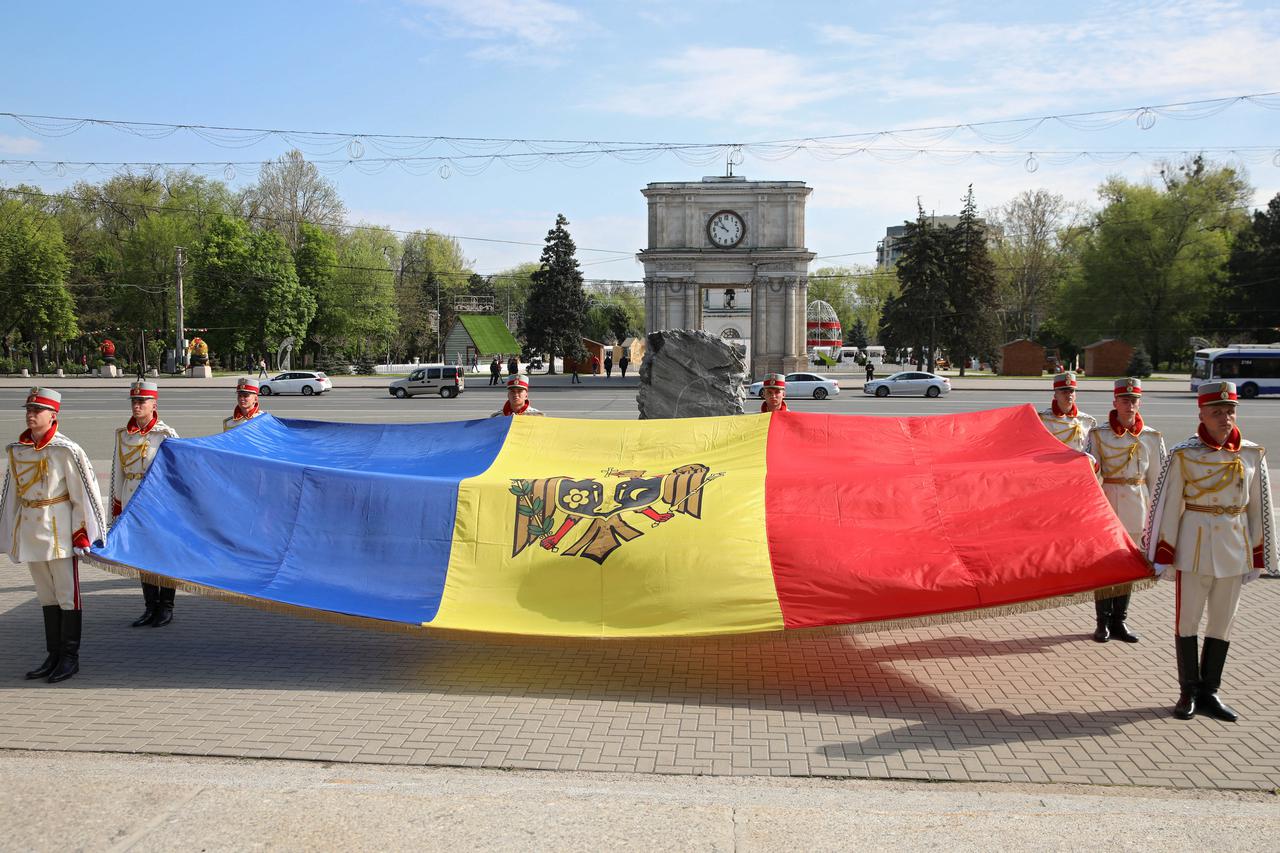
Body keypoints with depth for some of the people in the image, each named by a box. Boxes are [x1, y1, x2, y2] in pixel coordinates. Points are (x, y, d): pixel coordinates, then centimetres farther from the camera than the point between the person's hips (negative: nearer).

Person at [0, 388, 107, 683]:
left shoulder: (66, 450, -10)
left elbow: (85, 492, -10)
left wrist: (84, 533, -13)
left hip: (59, 530, -6)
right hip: (28, 529, 6)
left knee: (67, 594, 1)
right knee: (46, 595, 13)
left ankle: (70, 657, 9)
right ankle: (54, 656, 22)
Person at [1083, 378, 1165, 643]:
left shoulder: (1152, 438, 4)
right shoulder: (1098, 434, -3)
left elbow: (1157, 479, 8)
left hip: (1136, 506, 2)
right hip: (1106, 503, -2)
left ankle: (1119, 621, 20)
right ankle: (1103, 623, 11)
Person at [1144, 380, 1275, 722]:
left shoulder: (1253, 455, 2)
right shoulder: (1184, 454, -7)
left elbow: (1258, 508, 8)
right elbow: (1168, 506, -6)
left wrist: (1255, 557, 8)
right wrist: (1163, 557, -7)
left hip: (1234, 546, 3)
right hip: (1194, 544, -3)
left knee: (1222, 622, 10)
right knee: (1188, 620, 4)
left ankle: (1209, 692, 22)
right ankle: (1189, 692, 17)